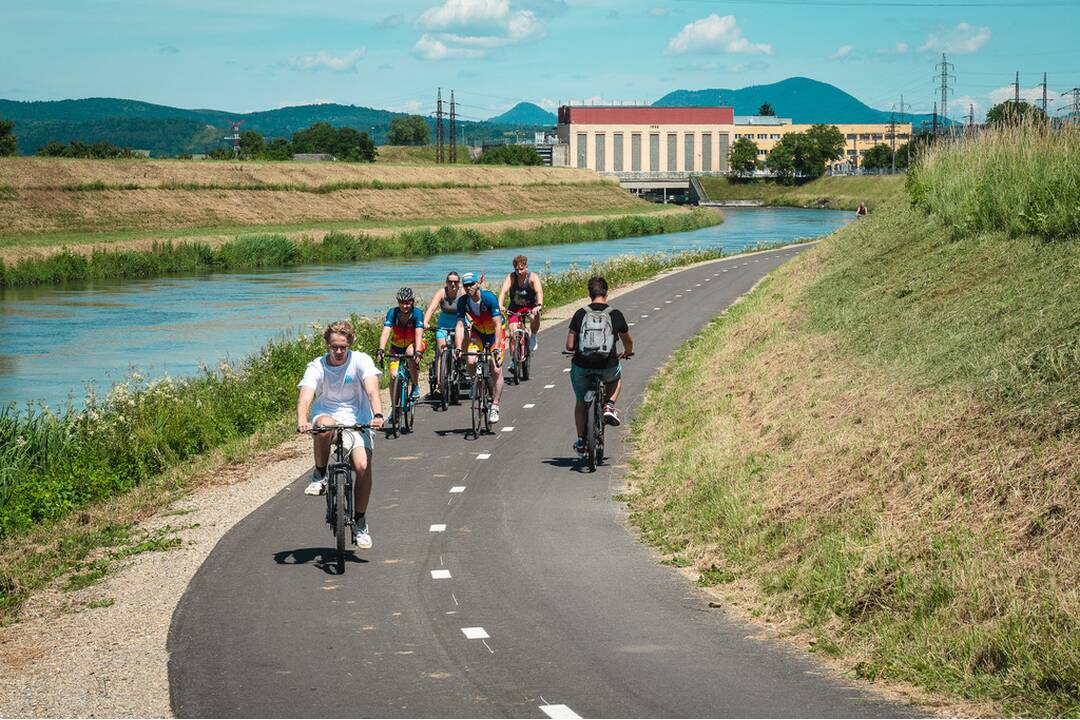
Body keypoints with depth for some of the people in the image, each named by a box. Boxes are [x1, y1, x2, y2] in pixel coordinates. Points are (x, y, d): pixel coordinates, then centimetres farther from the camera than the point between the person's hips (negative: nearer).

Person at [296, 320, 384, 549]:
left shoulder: (361, 361, -9)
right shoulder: (316, 367, -9)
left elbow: (372, 390, -23)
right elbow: (305, 396, -24)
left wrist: (377, 415, -43)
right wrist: (302, 421, -45)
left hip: (357, 421, 0)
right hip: (326, 415, 0)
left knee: (363, 466, -20)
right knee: (324, 426, -38)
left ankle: (359, 521, 1)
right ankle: (319, 475, -13)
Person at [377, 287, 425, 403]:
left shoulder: (417, 313, -25)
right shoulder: (392, 313, -22)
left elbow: (418, 334, -36)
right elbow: (385, 332, -32)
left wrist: (417, 351, -53)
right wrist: (381, 350, -48)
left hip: (414, 344, -2)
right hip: (397, 345, 2)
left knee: (410, 353, -36)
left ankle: (416, 386, -19)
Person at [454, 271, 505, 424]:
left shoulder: (489, 298, -30)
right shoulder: (463, 301, -19)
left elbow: (498, 325, -31)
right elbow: (459, 325, -22)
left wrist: (496, 348, -40)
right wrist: (458, 348, -33)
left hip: (494, 333, -3)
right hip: (477, 332, 3)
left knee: (496, 371, -12)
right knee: (471, 362, -22)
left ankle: (495, 407, -3)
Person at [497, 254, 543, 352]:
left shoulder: (533, 277, -21)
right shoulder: (511, 277, -18)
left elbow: (539, 292, -36)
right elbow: (503, 291, -31)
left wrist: (539, 305, -56)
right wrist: (500, 306, -50)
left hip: (530, 306, -1)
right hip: (514, 308, 1)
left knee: (535, 317, -33)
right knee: (513, 333, -13)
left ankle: (533, 337, -4)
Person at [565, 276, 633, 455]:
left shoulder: (580, 314, -2)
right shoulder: (615, 314, -2)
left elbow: (569, 346, -3)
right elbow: (628, 342, 13)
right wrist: (627, 352, 37)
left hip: (582, 368, 0)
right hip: (607, 368, 0)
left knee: (581, 402, 24)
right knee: (617, 377, 36)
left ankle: (581, 440, 21)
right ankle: (609, 405, 14)